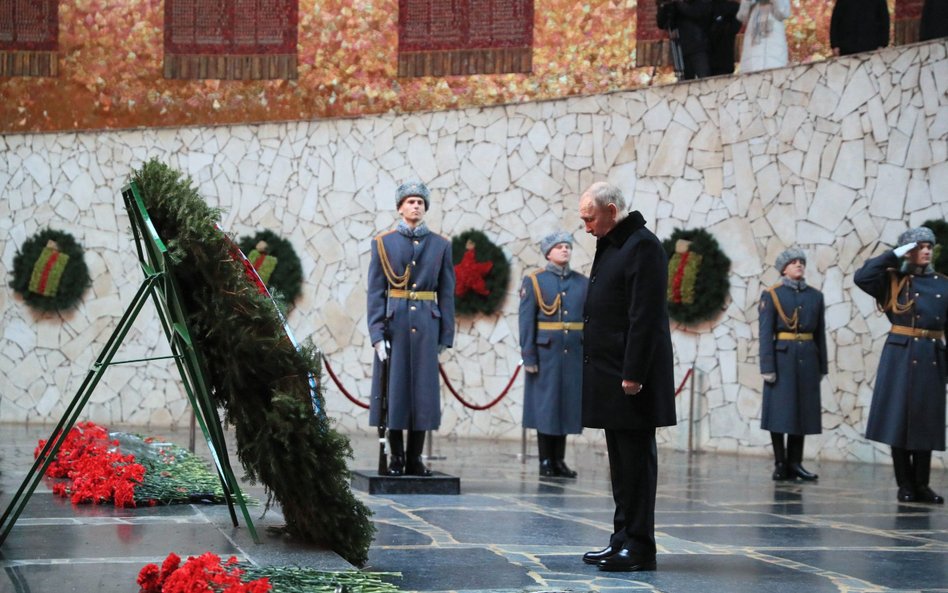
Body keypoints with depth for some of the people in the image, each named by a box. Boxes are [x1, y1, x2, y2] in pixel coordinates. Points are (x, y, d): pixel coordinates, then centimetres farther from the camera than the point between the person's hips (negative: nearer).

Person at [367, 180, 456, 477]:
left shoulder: (440, 245, 9)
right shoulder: (383, 243, 5)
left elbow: (447, 294, 7)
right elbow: (375, 293, 1)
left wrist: (445, 337, 1)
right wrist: (377, 334, -8)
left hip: (426, 326, 1)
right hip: (393, 324, -1)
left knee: (423, 389, 1)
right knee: (393, 388, 0)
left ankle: (415, 458, 8)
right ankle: (396, 456, 9)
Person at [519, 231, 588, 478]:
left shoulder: (583, 283, 9)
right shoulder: (533, 281, -1)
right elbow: (526, 322, -4)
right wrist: (528, 357, -10)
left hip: (575, 354, 3)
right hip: (546, 353, -3)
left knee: (567, 404, 6)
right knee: (545, 405, 1)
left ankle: (559, 460, 14)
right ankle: (545, 461, 8)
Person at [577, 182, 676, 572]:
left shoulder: (642, 246, -13)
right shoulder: (610, 246, 17)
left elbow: (645, 317, -19)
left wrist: (633, 375, -21)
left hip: (630, 380, -10)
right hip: (609, 377, 10)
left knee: (635, 461, -5)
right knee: (621, 462, 13)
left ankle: (639, 548, -1)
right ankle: (623, 539, 20)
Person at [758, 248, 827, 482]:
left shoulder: (815, 296, 11)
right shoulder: (771, 295, -1)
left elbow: (820, 333, 11)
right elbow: (765, 333, -6)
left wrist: (822, 366, 9)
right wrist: (767, 367, -13)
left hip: (807, 359, 4)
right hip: (782, 357, -4)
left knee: (802, 411, 5)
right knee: (779, 412, -2)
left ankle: (795, 462, 11)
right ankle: (780, 463, 5)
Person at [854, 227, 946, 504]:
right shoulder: (893, 280, 2)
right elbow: (862, 276, -15)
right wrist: (895, 254, -10)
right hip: (900, 355, -3)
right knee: (899, 418, -1)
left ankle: (921, 485, 12)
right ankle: (905, 485, 6)